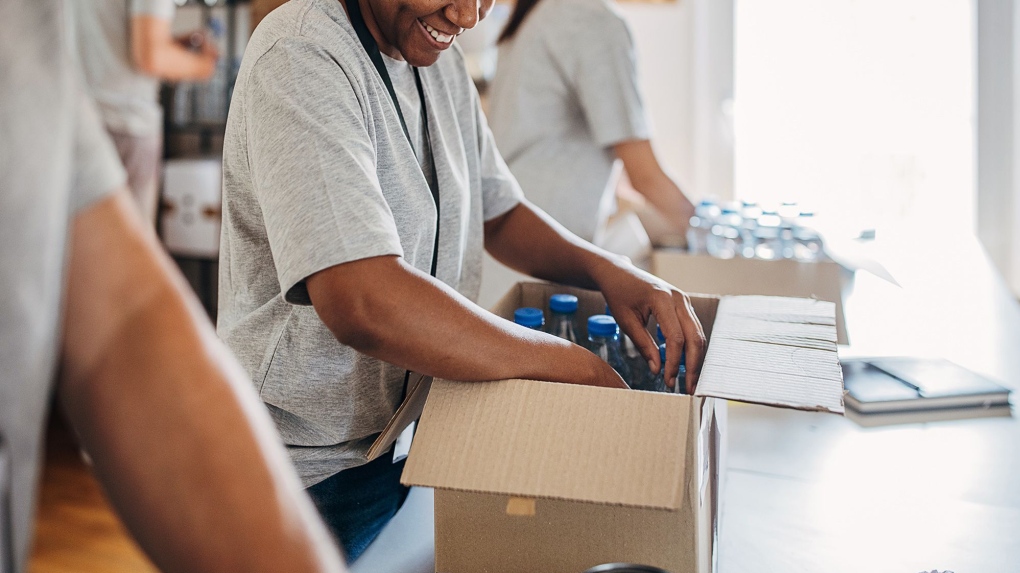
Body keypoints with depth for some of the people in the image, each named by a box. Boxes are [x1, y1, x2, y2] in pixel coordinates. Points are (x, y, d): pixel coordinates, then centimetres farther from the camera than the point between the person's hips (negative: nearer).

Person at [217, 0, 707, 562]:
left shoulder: (439, 59, 4)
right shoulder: (301, 56, -24)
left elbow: (499, 215, 14)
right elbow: (364, 305, -36)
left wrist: (608, 269, -5)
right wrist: (571, 364, -27)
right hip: (320, 470, -8)